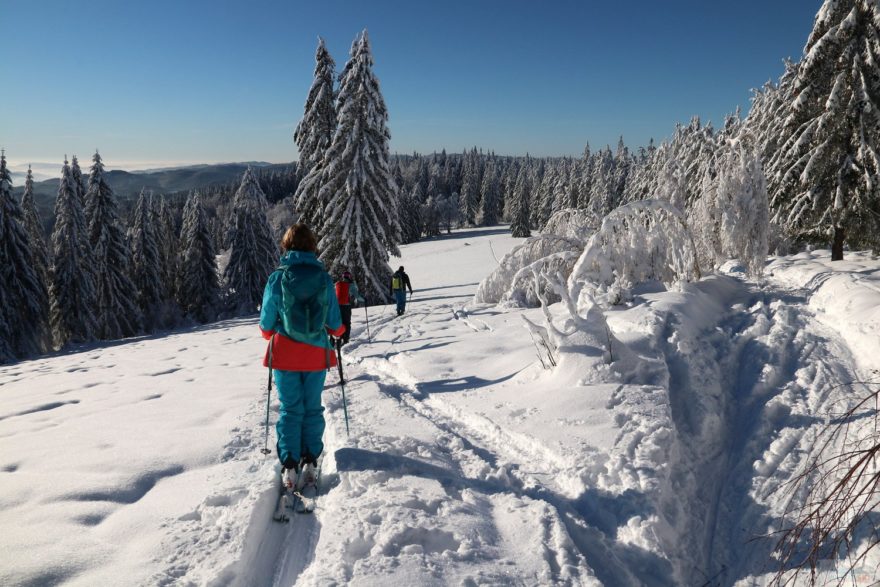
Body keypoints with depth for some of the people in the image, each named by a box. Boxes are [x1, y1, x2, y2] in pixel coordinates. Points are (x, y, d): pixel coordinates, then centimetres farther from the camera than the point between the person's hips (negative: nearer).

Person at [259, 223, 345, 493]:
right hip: (316, 353, 1)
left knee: (290, 409, 9)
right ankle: (310, 462, 10)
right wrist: (336, 331, 25)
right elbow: (335, 325, 1)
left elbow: (266, 324, -1)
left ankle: (289, 465, 6)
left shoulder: (277, 278, -8)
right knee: (313, 408, 13)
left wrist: (272, 336, 22)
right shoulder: (323, 278, -5)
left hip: (285, 353, -1)